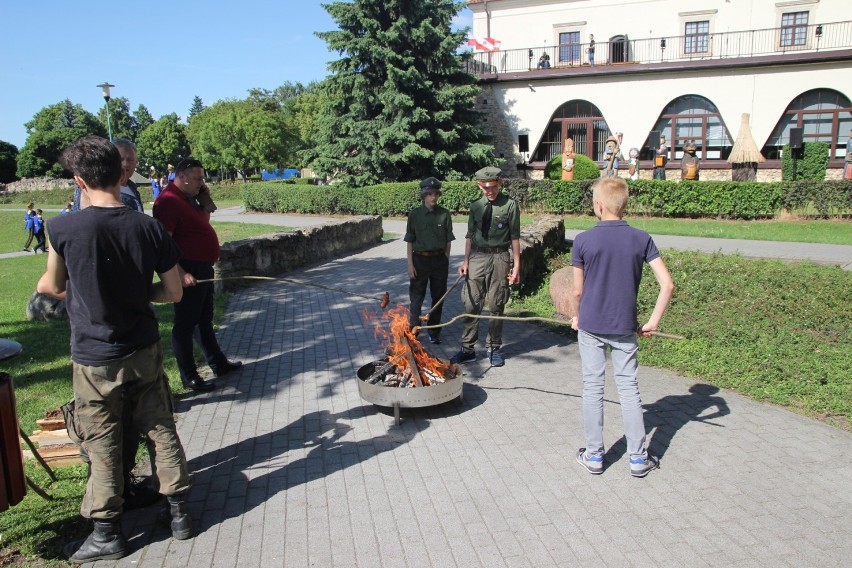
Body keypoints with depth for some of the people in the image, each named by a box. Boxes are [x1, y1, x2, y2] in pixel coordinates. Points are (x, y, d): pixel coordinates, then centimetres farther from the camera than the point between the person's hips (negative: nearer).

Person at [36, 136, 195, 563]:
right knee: (161, 430, 15)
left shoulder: (64, 228, -16)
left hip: (94, 357, -2)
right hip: (145, 350, 3)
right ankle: (179, 512, 27)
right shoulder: (149, 227, -9)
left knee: (102, 444, 11)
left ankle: (106, 532, 26)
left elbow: (53, 286, 2)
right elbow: (173, 292, -3)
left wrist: (44, 286, 26)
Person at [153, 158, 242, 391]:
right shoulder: (168, 201, -17)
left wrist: (205, 201, 7)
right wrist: (181, 273, -29)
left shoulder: (190, 198, 12)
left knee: (205, 320, 20)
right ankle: (188, 376, 10)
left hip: (203, 269, 10)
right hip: (188, 272, -10)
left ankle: (218, 363, 33)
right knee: (185, 324, 0)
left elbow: (203, 223, 24)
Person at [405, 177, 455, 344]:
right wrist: (410, 263, -5)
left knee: (438, 297, 9)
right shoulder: (415, 214, -4)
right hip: (420, 259, -2)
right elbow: (410, 241, -1)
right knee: (416, 298, 1)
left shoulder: (444, 214, -1)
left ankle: (434, 332, 23)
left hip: (439, 260, 2)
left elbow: (448, 241, 5)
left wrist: (446, 262, 2)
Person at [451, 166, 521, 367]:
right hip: (477, 257, 3)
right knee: (471, 304, 3)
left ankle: (494, 348, 19)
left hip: (499, 258, -3)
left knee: (496, 306, 5)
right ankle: (467, 349, 13)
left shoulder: (509, 205, -3)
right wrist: (465, 261, 3)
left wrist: (516, 265, -4)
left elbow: (515, 236, -2)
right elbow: (470, 235, 11)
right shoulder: (475, 206, 8)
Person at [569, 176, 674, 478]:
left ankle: (594, 455, 18)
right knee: (629, 387, 11)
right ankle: (638, 457, 18)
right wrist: (653, 322, 0)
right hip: (625, 328, 2)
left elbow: (577, 291, -4)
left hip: (591, 326, -1)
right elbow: (667, 285, -8)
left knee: (593, 387, 8)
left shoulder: (583, 240, -9)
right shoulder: (641, 239, -4)